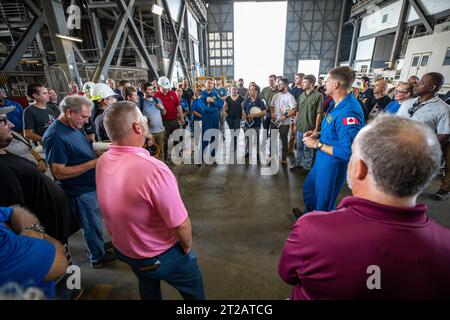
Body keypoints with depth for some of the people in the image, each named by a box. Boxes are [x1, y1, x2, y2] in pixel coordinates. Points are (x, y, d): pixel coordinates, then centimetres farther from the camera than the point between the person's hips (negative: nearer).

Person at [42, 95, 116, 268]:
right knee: (92, 225, 11)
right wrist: (93, 163, -28)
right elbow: (59, 172, -26)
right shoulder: (56, 137, -25)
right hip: (81, 191, -8)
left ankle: (99, 245, 46)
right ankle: (98, 257, 33)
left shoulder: (76, 127, 3)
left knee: (95, 222, 25)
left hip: (91, 184, 8)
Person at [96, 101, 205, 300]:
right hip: (161, 256, -6)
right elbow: (181, 225, -30)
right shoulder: (154, 169, -39)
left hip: (123, 250, 7)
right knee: (193, 290, 24)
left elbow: (112, 207, 2)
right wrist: (187, 248, -9)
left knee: (148, 289, 35)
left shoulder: (102, 162, -14)